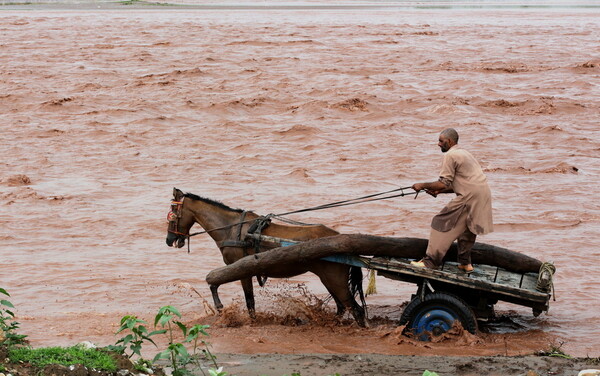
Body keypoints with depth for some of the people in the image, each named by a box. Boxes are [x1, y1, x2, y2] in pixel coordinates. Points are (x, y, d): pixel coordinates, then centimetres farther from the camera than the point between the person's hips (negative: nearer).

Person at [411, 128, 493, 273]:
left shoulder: (450, 155, -6)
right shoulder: (463, 153, 25)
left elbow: (444, 183, -11)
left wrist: (423, 185, 1)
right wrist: (439, 191, 20)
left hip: (469, 196, -9)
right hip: (483, 195, 9)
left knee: (442, 224, -4)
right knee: (466, 226, 23)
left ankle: (430, 261, -4)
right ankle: (465, 263, 25)